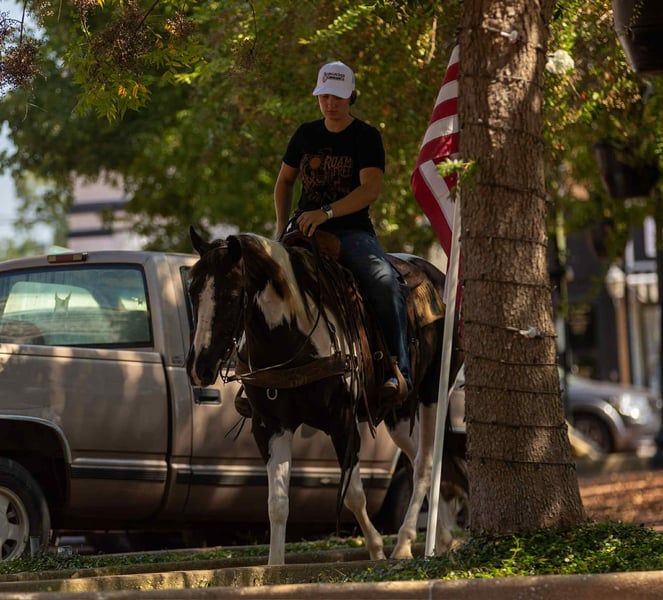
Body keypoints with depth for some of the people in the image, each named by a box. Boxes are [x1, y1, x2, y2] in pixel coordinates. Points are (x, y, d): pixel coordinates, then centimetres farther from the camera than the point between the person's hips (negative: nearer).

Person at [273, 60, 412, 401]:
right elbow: (284, 182, 22)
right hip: (306, 229, 4)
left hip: (352, 231, -4)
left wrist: (326, 213, -27)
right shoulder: (305, 135, 12)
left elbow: (370, 190, -15)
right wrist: (281, 226, 6)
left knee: (385, 283, -31)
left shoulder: (366, 137, -2)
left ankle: (397, 372, -32)